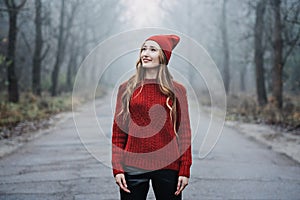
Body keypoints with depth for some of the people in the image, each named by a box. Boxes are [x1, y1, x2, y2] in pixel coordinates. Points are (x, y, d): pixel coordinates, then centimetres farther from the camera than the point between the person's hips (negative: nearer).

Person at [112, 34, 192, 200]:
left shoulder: (176, 91, 4)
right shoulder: (127, 89, 6)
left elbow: (184, 132, 4)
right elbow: (118, 131, 5)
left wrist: (185, 170, -1)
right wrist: (117, 168, -2)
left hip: (168, 167, 0)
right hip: (134, 167, 0)